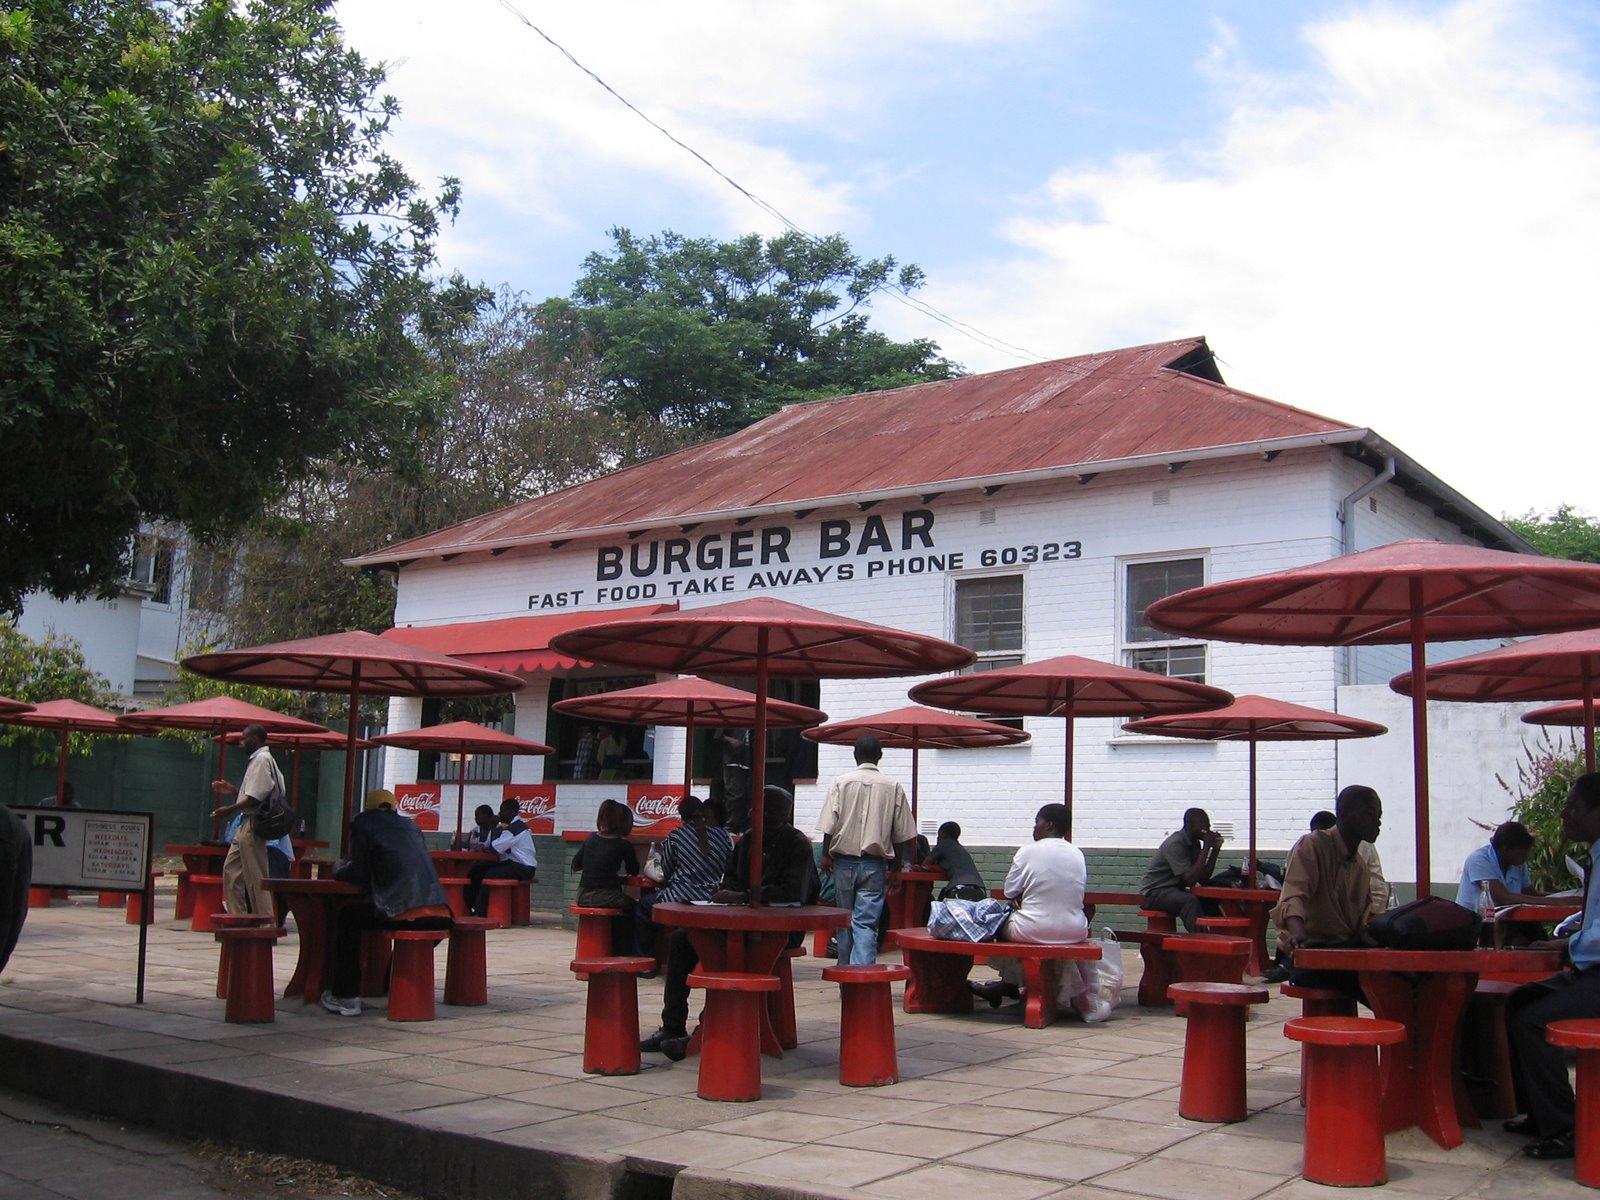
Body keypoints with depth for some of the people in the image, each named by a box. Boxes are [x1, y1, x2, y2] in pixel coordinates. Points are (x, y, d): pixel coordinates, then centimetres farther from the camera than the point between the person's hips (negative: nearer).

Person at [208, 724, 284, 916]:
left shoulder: (262, 760, -15)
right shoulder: (257, 759, 17)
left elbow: (255, 798, -21)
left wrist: (229, 810, -12)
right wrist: (232, 790, 20)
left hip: (254, 825, -10)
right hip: (247, 824, 10)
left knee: (256, 878, -6)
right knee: (231, 869, 13)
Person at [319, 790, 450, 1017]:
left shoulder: (363, 822, 11)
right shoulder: (410, 825, 26)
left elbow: (358, 874, 8)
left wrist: (339, 870, 31)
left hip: (401, 914, -6)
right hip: (438, 915, 6)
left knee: (347, 917, 20)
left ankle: (346, 997, 19)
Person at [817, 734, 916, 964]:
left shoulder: (841, 782, -3)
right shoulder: (893, 788, 0)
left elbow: (829, 825, -4)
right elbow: (901, 835, 3)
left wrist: (826, 855, 9)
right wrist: (895, 868, 11)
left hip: (844, 861, 0)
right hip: (875, 863, 0)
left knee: (844, 920, 13)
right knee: (866, 923, -3)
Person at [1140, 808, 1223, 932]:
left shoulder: (1194, 844, 6)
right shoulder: (1175, 844, -20)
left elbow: (1203, 879, 5)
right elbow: (1190, 879, -27)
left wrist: (1215, 849, -3)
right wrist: (1206, 847, -23)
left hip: (1175, 890, 9)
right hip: (1154, 893, -9)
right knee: (1190, 901, -32)